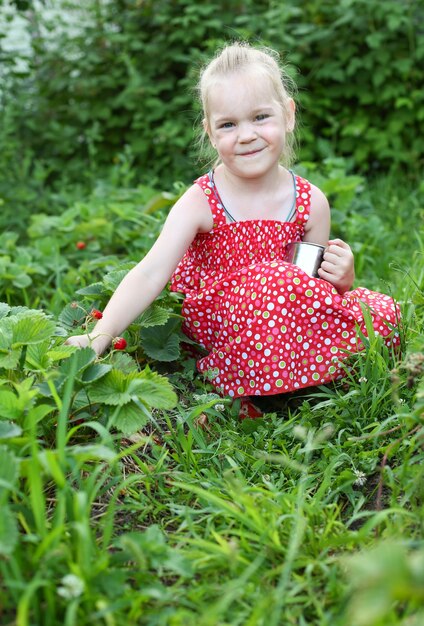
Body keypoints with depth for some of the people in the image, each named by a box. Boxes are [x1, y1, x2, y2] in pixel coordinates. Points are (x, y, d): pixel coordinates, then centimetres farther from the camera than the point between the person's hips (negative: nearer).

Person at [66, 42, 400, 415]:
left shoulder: (311, 204, -4)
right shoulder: (201, 202, -14)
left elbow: (319, 283, 6)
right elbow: (150, 275, -23)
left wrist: (341, 280, -18)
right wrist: (101, 335, -34)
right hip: (213, 320, -4)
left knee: (382, 312, -12)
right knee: (281, 283, -33)